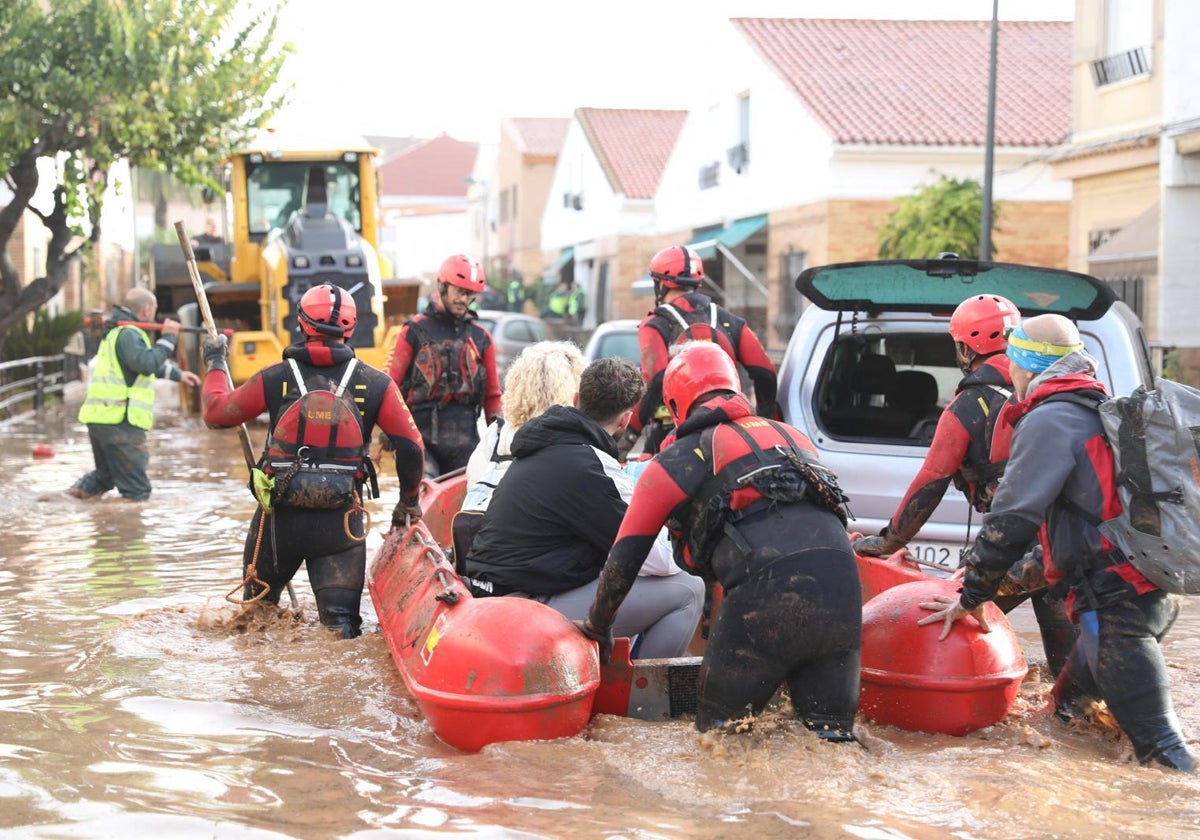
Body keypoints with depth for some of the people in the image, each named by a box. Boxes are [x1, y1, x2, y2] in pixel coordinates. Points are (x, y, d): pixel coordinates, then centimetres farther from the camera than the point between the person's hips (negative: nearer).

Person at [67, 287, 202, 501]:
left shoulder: (118, 332, 21)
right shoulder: (128, 334, -12)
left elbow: (146, 364, 35)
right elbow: (147, 365, -27)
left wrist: (177, 374, 36)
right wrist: (167, 338, -17)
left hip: (101, 418, 10)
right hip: (119, 421, -10)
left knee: (106, 475, 26)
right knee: (137, 492, -7)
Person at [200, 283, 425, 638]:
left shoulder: (275, 379, -4)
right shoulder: (375, 383, -3)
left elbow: (216, 413, 7)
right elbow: (410, 446, -5)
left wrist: (216, 363, 25)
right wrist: (409, 501, 11)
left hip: (279, 516, 0)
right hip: (341, 522, 0)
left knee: (258, 609, 24)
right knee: (342, 624, -1)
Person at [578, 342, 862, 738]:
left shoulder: (675, 460, 17)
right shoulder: (792, 437, 31)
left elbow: (624, 557, 20)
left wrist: (597, 626, 36)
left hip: (767, 590, -4)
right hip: (843, 581, 4)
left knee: (720, 728, 9)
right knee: (832, 730, 11)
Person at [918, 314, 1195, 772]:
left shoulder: (1049, 421, -11)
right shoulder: (1101, 412, 20)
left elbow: (1011, 519, -13)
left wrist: (972, 597, -2)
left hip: (1118, 605, -10)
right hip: (1153, 593, 10)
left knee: (1160, 747, -11)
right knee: (1065, 714, 23)